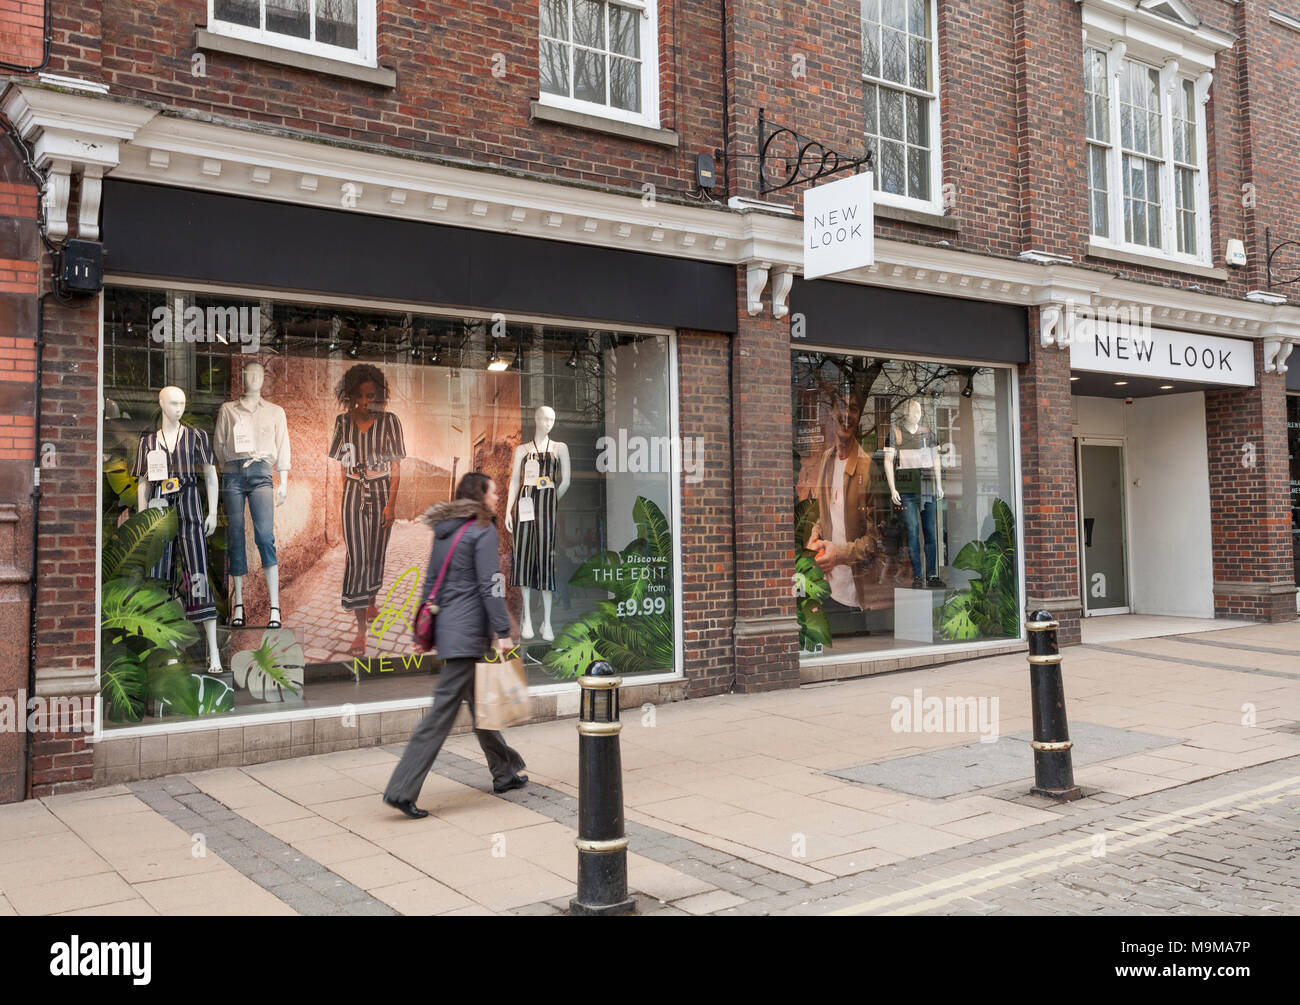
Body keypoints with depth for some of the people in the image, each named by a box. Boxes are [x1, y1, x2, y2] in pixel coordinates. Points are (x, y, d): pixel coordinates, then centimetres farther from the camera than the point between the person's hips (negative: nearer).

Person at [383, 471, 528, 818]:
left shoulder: (444, 531, 14)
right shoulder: (483, 530, -10)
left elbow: (430, 582, 16)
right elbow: (489, 585, -16)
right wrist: (503, 632, -15)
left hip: (447, 627, 9)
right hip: (468, 631, -9)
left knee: (479, 702, 18)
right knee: (444, 709, -7)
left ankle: (504, 771, 31)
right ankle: (401, 790, -6)